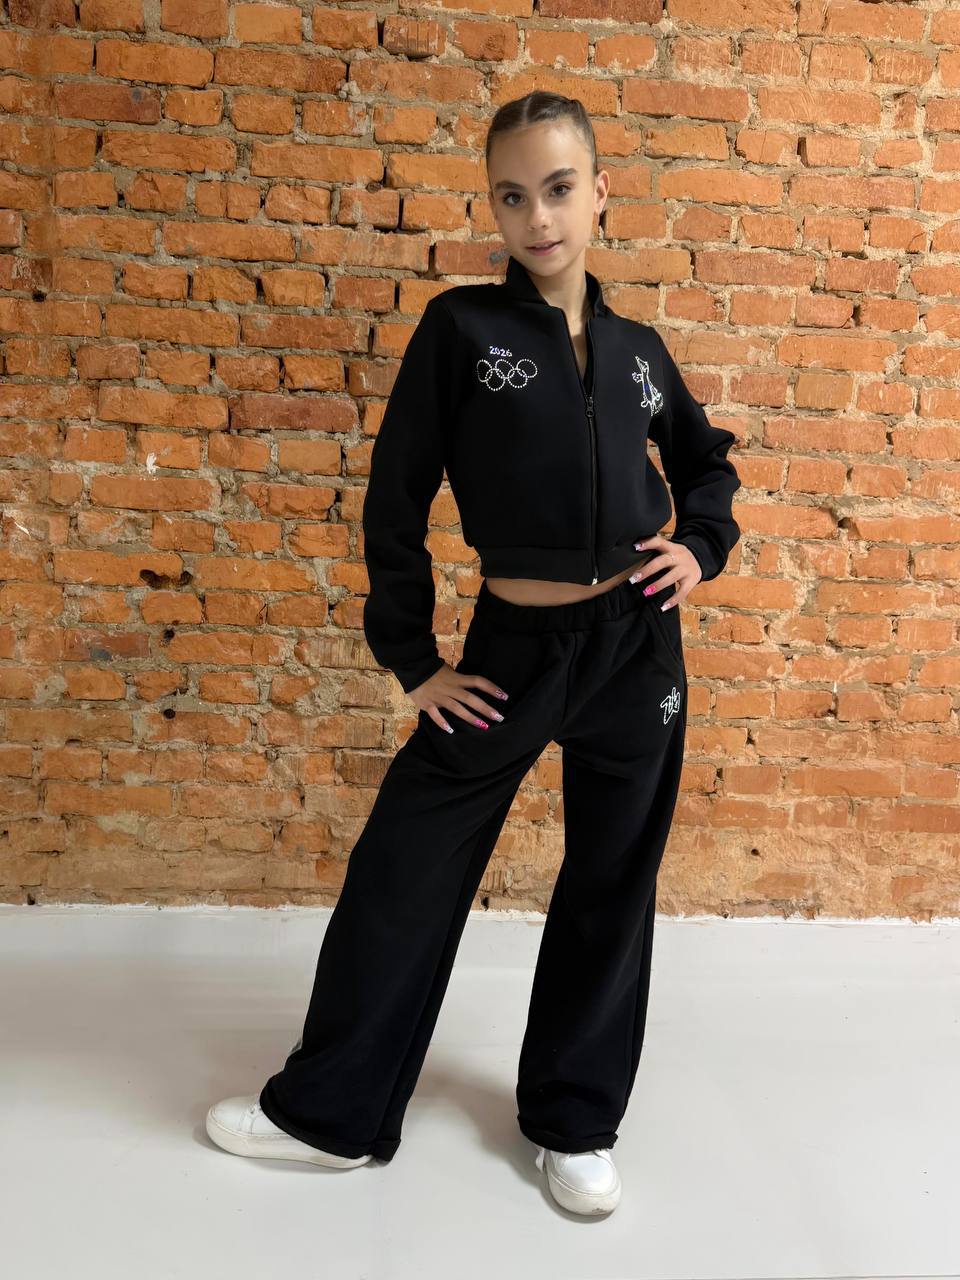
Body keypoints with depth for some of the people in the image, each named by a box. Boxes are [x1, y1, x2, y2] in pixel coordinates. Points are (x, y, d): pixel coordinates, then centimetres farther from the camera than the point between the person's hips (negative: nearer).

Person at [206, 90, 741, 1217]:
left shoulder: (636, 347, 6)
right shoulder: (461, 327, -4)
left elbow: (707, 458, 23)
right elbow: (395, 500, -3)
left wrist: (701, 545, 5)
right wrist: (410, 659, -4)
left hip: (637, 646, 3)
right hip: (511, 647, -3)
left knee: (611, 886, 12)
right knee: (404, 871, 4)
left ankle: (572, 1123, 32)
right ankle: (332, 1111, 25)